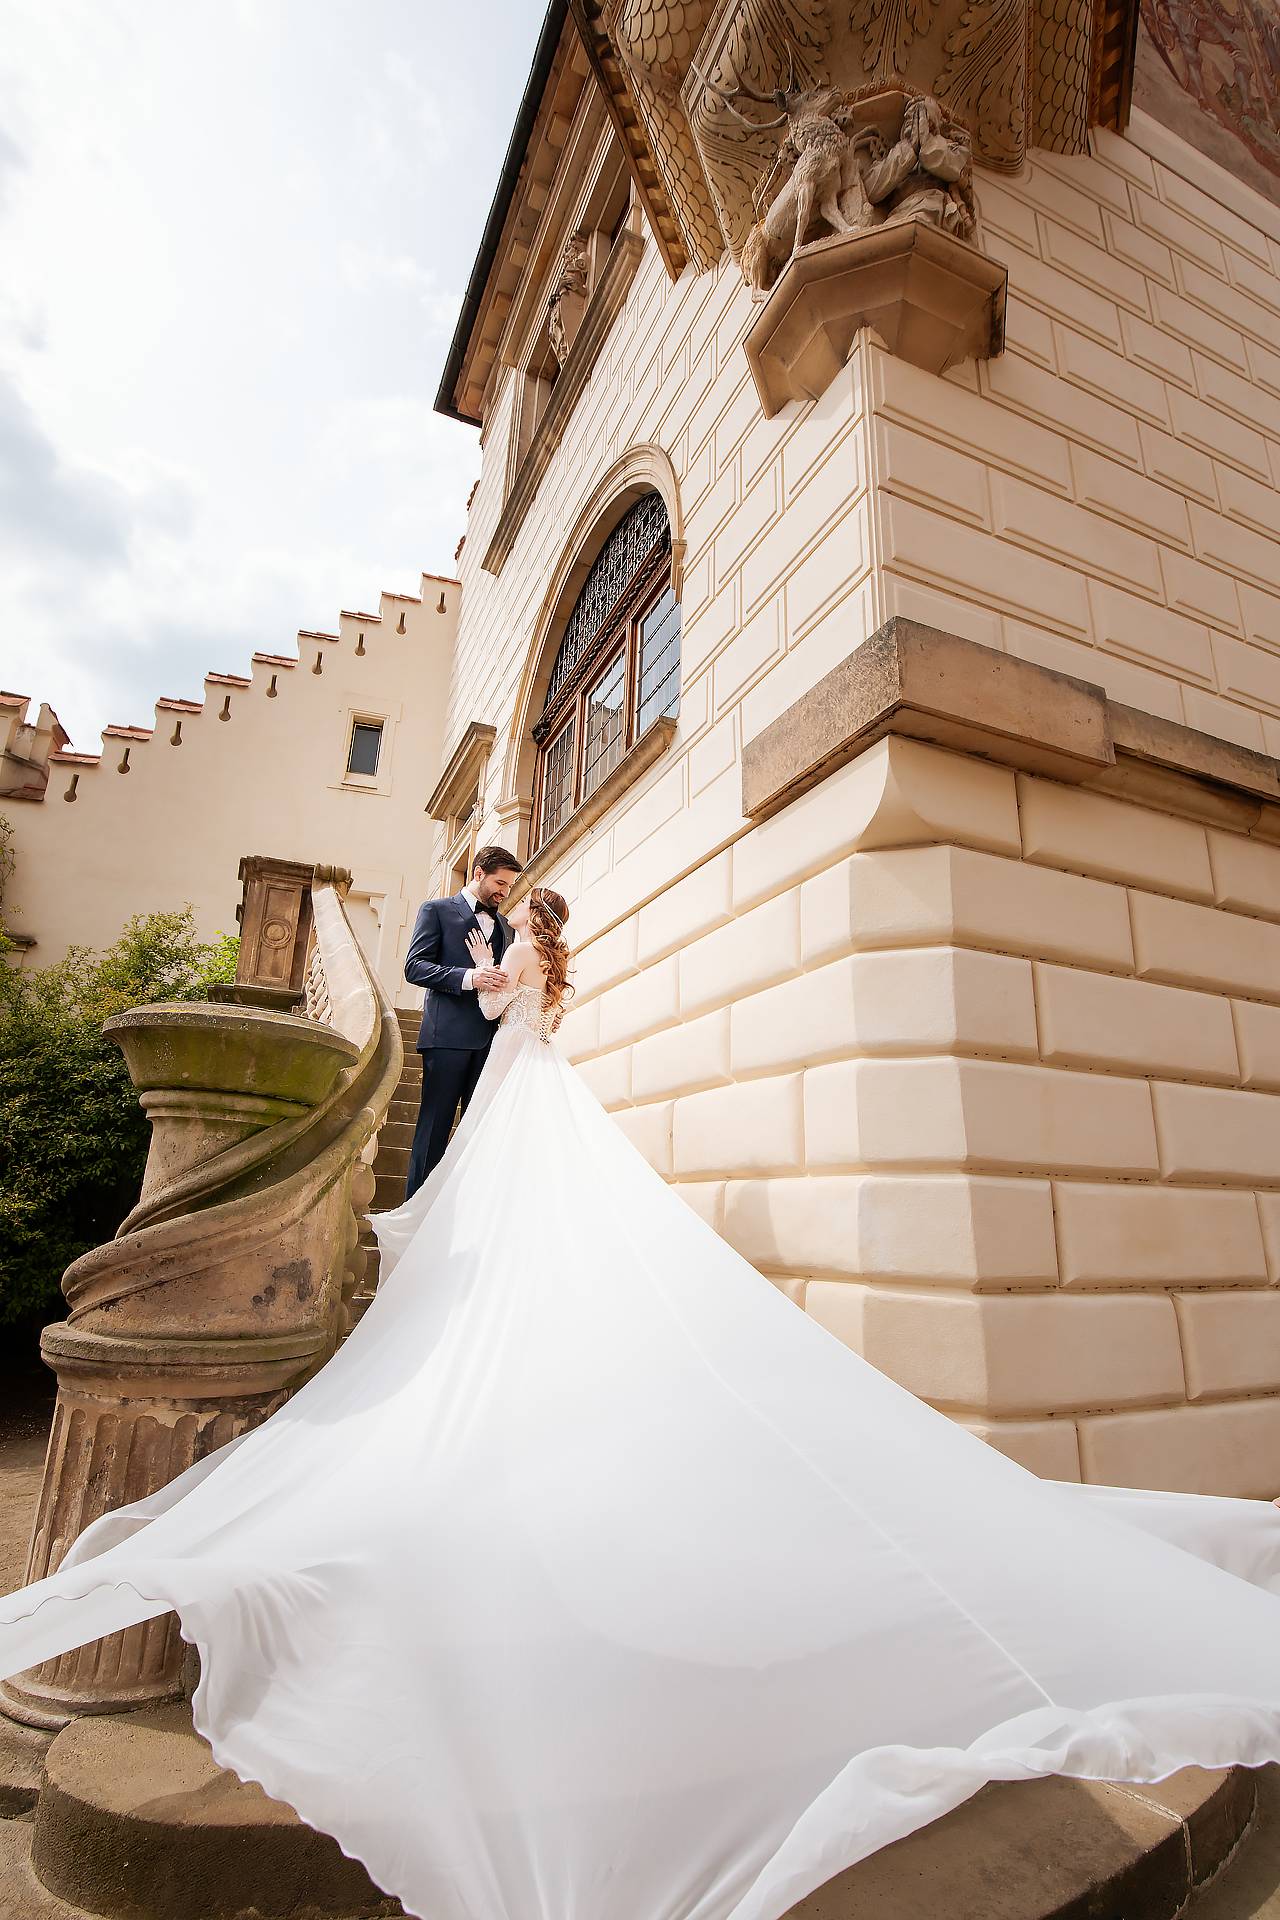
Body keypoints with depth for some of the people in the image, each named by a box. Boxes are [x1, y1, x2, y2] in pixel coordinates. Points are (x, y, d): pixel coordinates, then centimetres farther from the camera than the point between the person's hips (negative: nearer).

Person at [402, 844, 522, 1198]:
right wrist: (468, 977, -20)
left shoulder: (503, 926, 23)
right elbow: (414, 966, -5)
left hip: (490, 1038, 5)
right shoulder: (437, 910, 6)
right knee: (434, 1126, -1)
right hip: (448, 1035, -5)